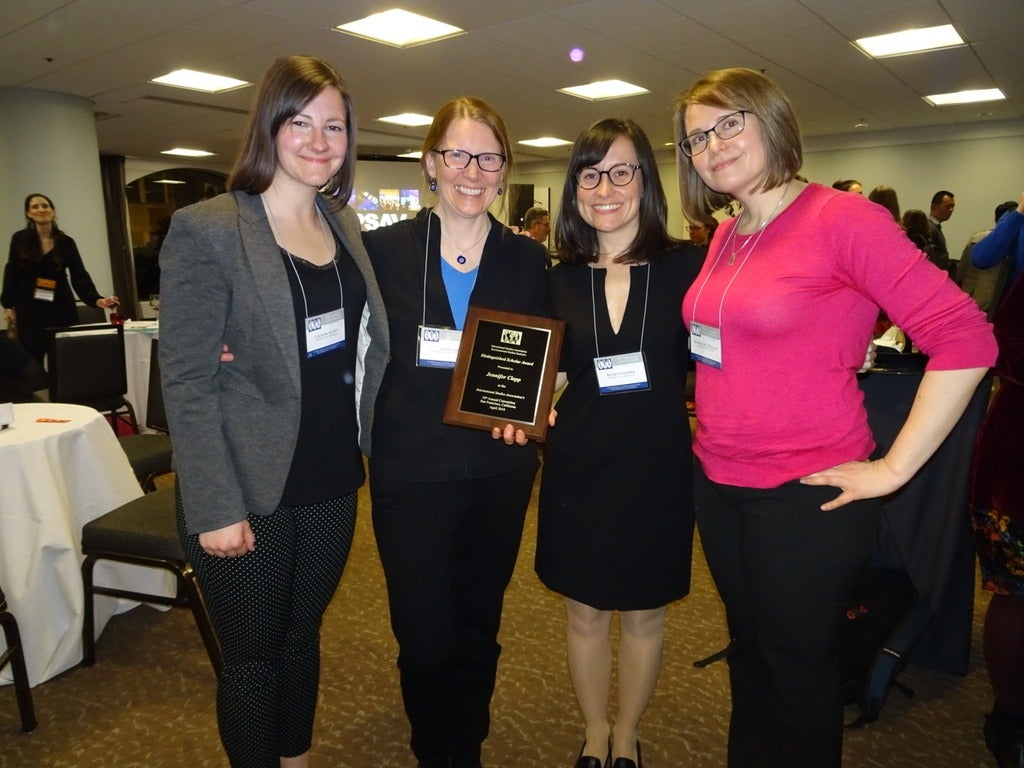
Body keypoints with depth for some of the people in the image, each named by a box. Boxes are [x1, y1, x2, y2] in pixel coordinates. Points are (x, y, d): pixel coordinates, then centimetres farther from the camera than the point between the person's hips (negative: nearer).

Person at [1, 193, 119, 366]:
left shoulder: (66, 243, -1)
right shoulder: (20, 239, 0)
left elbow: (79, 276, -8)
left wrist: (96, 299, -23)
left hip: (61, 308, 0)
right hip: (29, 309, 0)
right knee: (32, 359, 0)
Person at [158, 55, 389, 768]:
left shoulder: (344, 222, 7)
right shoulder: (205, 229, -11)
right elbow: (186, 382, -14)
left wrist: (364, 439, 5)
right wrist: (215, 508, -16)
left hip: (332, 484, 6)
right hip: (252, 495, -5)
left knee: (303, 636, 21)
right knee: (253, 656, 12)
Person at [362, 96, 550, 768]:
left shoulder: (528, 259, 3)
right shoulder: (383, 250, -3)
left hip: (501, 472, 2)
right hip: (411, 473, -2)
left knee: (478, 628, 17)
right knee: (424, 638, 6)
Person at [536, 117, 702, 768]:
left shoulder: (687, 266, -6)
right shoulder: (559, 279, 1)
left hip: (657, 468, -1)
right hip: (577, 469, 2)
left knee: (643, 615, 16)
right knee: (585, 613, 16)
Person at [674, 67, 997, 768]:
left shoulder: (841, 218, -14)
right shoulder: (725, 237, 7)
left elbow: (966, 339, -18)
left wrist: (893, 468, -17)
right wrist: (713, 425, 9)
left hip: (806, 494, -6)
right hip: (717, 482, 7)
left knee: (798, 668, 13)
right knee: (749, 650, 23)